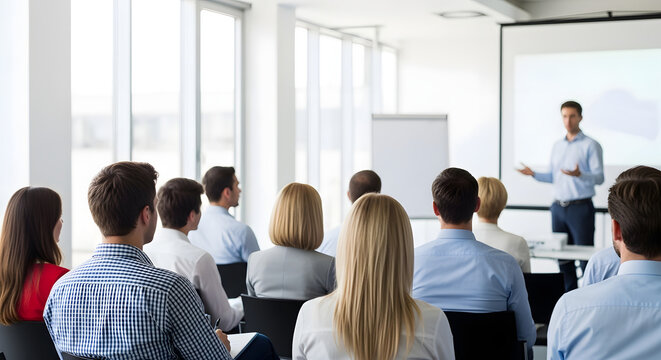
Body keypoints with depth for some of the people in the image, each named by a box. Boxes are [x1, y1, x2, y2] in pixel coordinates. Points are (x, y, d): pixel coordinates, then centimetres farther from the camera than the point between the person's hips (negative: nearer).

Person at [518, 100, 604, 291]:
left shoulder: (590, 145, -4)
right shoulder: (557, 146, 15)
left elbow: (599, 177, -11)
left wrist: (579, 175, -28)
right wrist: (534, 174, 6)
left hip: (580, 207, -6)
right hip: (558, 207, 6)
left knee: (585, 256, -6)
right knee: (563, 257, 10)